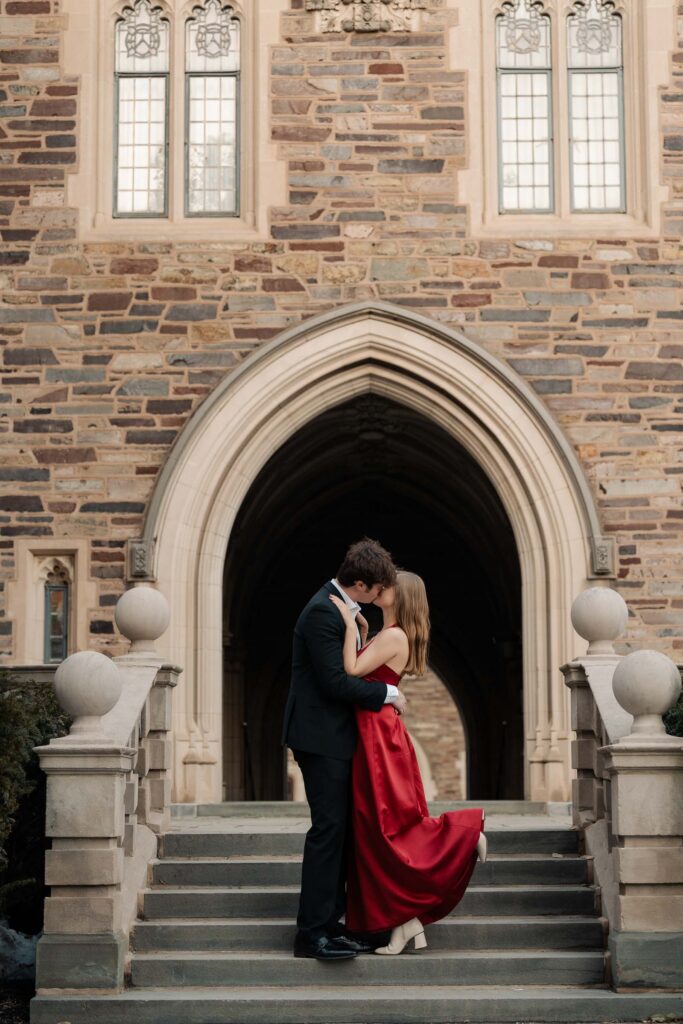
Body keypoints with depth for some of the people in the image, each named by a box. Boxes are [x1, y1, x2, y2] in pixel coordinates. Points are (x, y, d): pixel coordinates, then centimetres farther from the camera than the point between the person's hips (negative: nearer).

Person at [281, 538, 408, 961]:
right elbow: (335, 681, -22)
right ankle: (312, 933, -5)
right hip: (321, 738, -10)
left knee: (339, 828, 11)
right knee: (328, 827, -9)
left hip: (335, 737, 10)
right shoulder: (323, 613, -19)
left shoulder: (340, 608, 13)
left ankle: (329, 922, 17)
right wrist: (387, 693, -13)